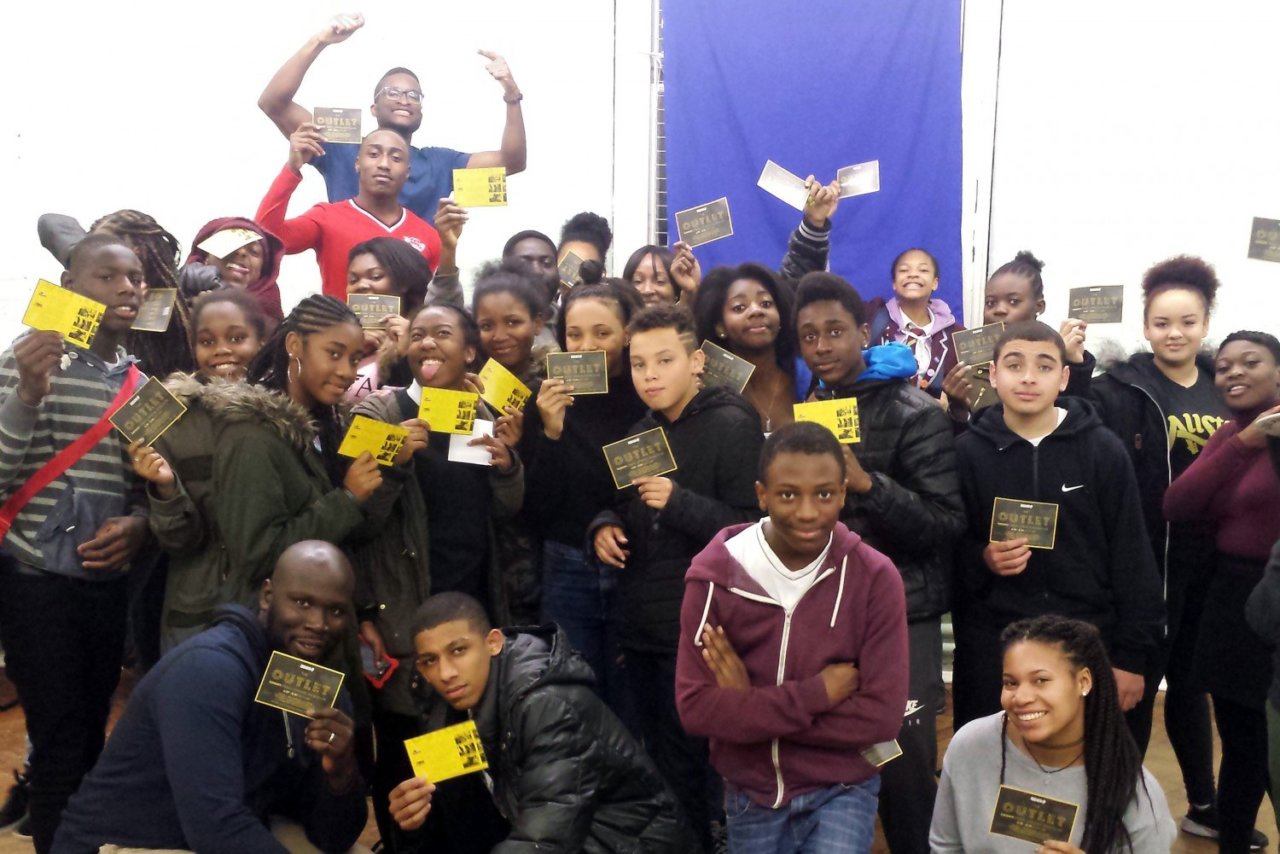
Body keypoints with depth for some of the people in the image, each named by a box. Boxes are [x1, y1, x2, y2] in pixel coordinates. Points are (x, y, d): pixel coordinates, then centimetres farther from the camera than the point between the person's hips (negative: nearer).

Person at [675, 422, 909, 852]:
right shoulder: (715, 575, -12)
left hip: (841, 792, -1)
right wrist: (815, 694, -22)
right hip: (750, 796, 2)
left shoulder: (875, 577, -14)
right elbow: (695, 708, -17)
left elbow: (881, 715, -18)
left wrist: (749, 706, -20)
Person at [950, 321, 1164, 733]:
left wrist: (1132, 655, -2)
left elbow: (1131, 556, 0)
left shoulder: (1102, 449, -2)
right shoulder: (967, 451, 0)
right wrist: (980, 560, -15)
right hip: (990, 648, 1)